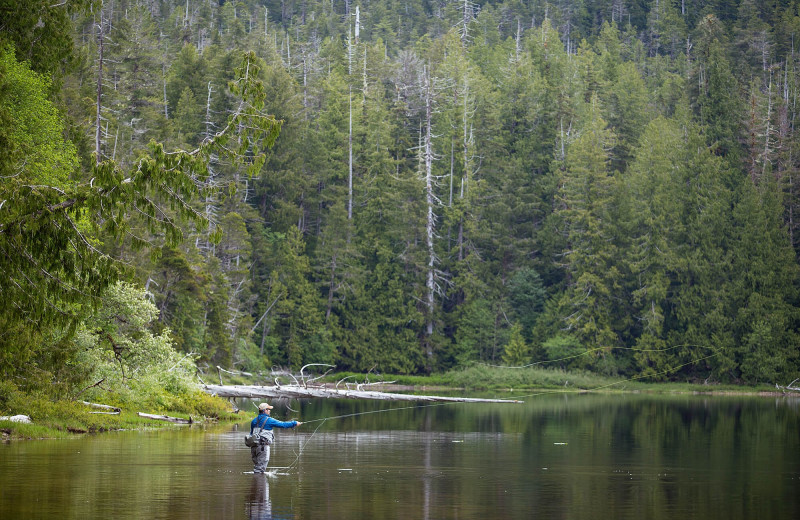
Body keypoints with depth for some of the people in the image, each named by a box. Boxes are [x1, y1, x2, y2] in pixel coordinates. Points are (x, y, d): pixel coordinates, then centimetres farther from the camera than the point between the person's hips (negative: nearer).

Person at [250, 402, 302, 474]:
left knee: (257, 466, 15)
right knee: (260, 468, -6)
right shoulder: (269, 420, -6)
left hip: (254, 446, 7)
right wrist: (295, 423, 10)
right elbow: (283, 425, -2)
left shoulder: (254, 421, 14)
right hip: (263, 446, -7)